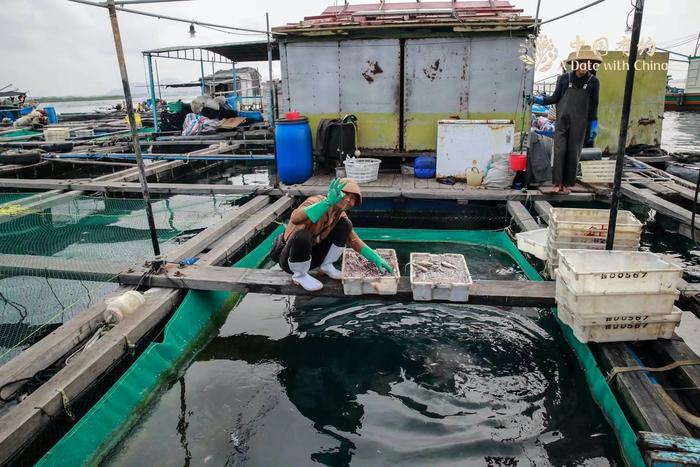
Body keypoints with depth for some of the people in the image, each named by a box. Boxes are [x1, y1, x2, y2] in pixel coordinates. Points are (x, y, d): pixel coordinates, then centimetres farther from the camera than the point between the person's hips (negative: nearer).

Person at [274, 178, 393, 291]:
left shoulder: (340, 215, -4)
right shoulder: (316, 202, -25)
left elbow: (354, 240, 0)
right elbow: (295, 219, -46)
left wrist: (376, 258, -12)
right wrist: (328, 201, -52)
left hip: (313, 255, 5)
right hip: (291, 258, -5)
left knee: (345, 224, -11)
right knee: (302, 236, -40)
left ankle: (326, 266, 6)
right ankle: (299, 275, -10)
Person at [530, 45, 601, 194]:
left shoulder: (593, 81, 5)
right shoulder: (564, 78, 3)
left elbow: (593, 105, 6)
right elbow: (555, 98, 10)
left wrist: (594, 124, 1)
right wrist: (541, 99, -2)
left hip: (579, 124, 1)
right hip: (562, 121, 0)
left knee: (573, 154, 1)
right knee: (559, 151, -7)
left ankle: (567, 184, 9)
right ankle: (557, 183, -2)